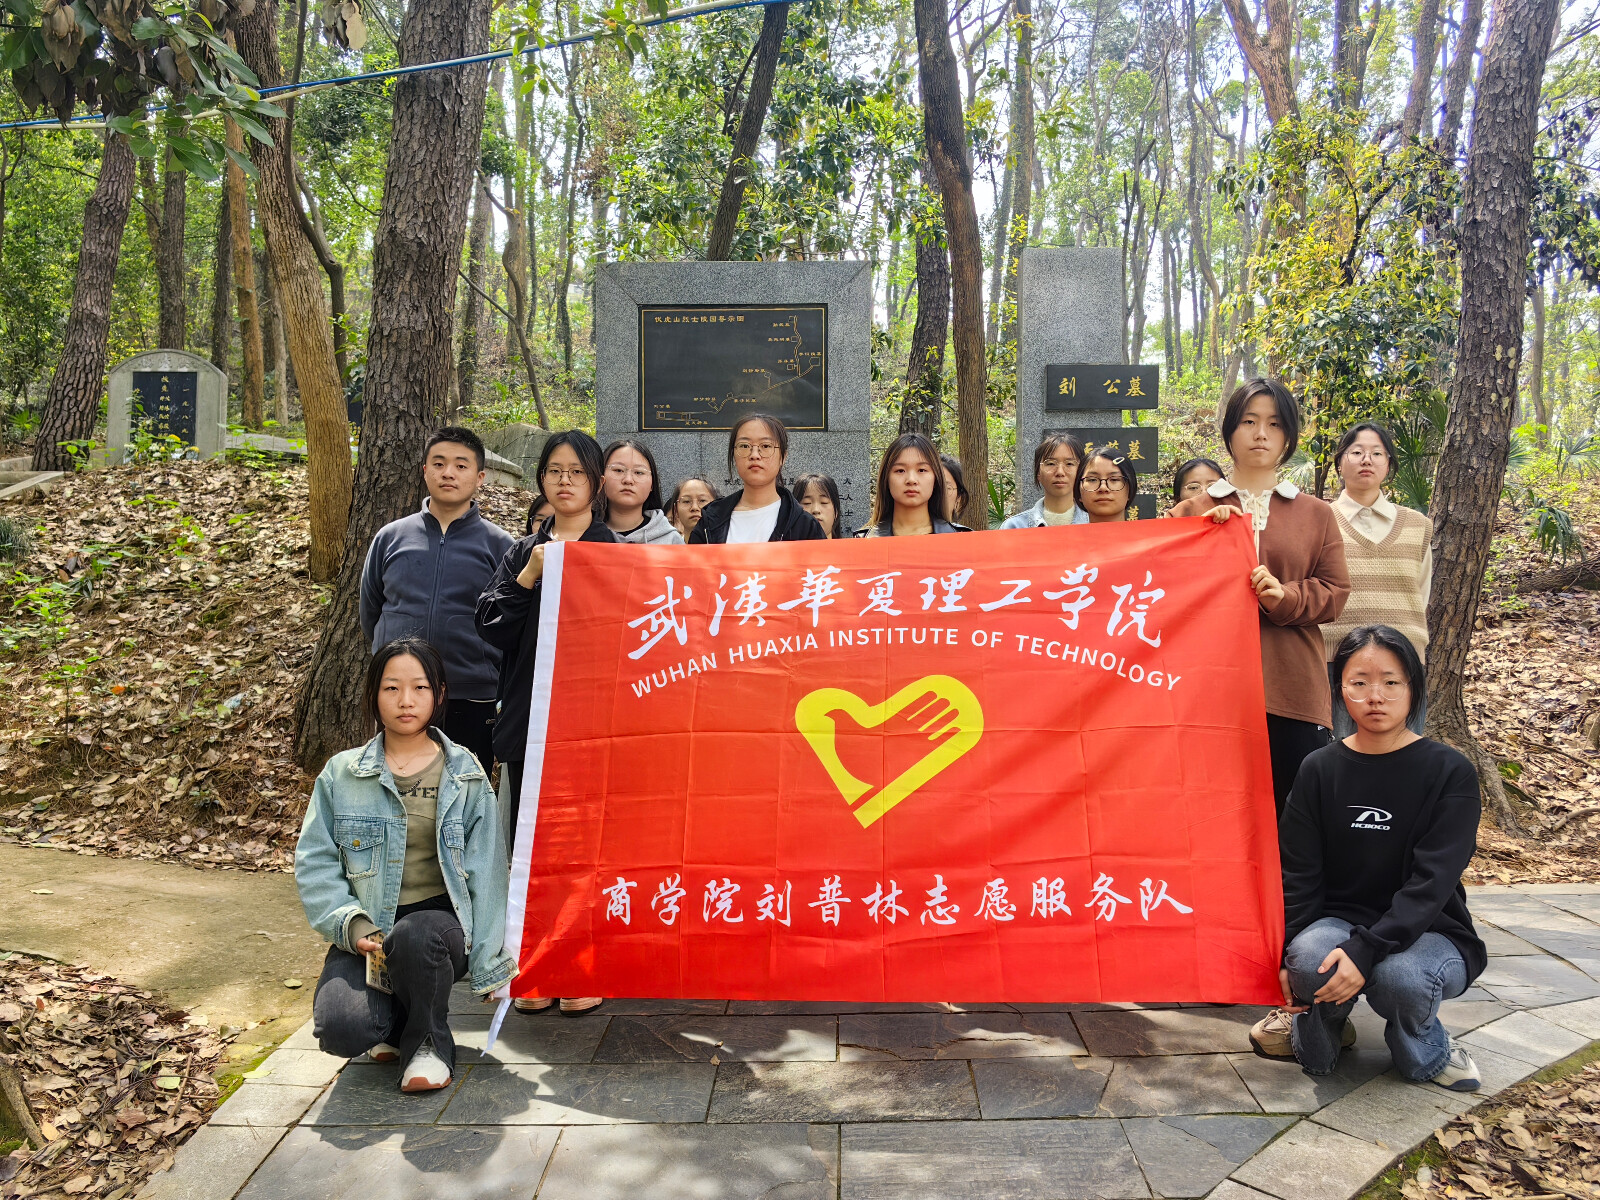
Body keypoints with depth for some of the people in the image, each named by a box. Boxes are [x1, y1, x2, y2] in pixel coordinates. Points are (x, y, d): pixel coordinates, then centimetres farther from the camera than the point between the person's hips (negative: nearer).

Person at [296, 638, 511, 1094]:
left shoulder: (466, 775, 4)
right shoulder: (342, 775, 5)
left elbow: (486, 872, 3)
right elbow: (314, 864, 4)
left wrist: (489, 967, 0)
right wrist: (350, 924, -13)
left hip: (442, 923, -1)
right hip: (367, 932, 1)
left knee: (413, 935, -37)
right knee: (341, 1029, -26)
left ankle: (429, 1042, -6)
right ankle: (394, 1018, 12)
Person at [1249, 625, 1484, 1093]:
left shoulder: (1450, 772, -7)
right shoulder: (1320, 769, 1)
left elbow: (1431, 882, -17)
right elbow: (1298, 872, 1)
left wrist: (1365, 949, -29)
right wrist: (1288, 957, -12)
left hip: (1428, 931, -1)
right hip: (1338, 920, 2)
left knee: (1398, 975, -36)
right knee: (1311, 958, -33)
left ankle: (1426, 1052, 1)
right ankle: (1319, 1027, 4)